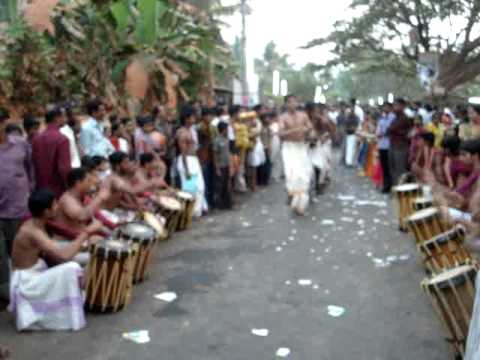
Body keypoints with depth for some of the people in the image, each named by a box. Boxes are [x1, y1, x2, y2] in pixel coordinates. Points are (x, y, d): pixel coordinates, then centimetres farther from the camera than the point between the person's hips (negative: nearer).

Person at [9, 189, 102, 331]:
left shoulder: (35, 225, 2)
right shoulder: (33, 232, -26)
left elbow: (53, 252, 9)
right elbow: (64, 256, -35)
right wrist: (85, 234, -26)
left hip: (34, 276, 10)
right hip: (26, 284, -10)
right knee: (72, 269, -24)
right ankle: (73, 318, -7)